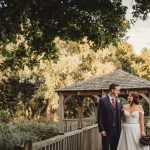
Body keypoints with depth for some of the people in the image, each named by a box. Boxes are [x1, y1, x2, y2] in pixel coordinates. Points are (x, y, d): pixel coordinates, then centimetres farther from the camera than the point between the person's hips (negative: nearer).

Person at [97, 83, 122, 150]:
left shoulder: (118, 102, 11)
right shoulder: (103, 101, -6)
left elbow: (119, 117, 15)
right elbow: (99, 117, -8)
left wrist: (119, 130, 10)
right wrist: (101, 130, -13)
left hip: (116, 130, 5)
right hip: (106, 130, -5)